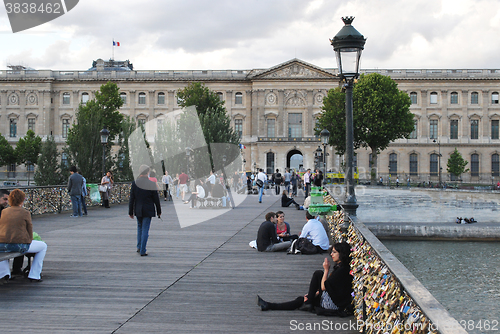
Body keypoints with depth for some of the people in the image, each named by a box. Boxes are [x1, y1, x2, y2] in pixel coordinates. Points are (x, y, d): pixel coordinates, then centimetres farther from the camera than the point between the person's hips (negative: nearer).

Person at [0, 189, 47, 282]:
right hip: (20, 245, -4)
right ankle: (34, 275, 17)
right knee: (43, 246, 21)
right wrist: (29, 241, 21)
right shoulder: (25, 213, 0)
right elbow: (30, 232, 2)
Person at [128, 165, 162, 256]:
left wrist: (130, 212, 5)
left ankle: (139, 247, 25)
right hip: (148, 210, -3)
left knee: (140, 228, 22)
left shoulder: (134, 183, -5)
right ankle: (142, 251, 2)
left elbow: (131, 199, -3)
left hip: (138, 210, 3)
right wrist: (159, 211, 7)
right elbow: (156, 199, -5)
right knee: (145, 230, 2)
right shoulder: (152, 184, -11)